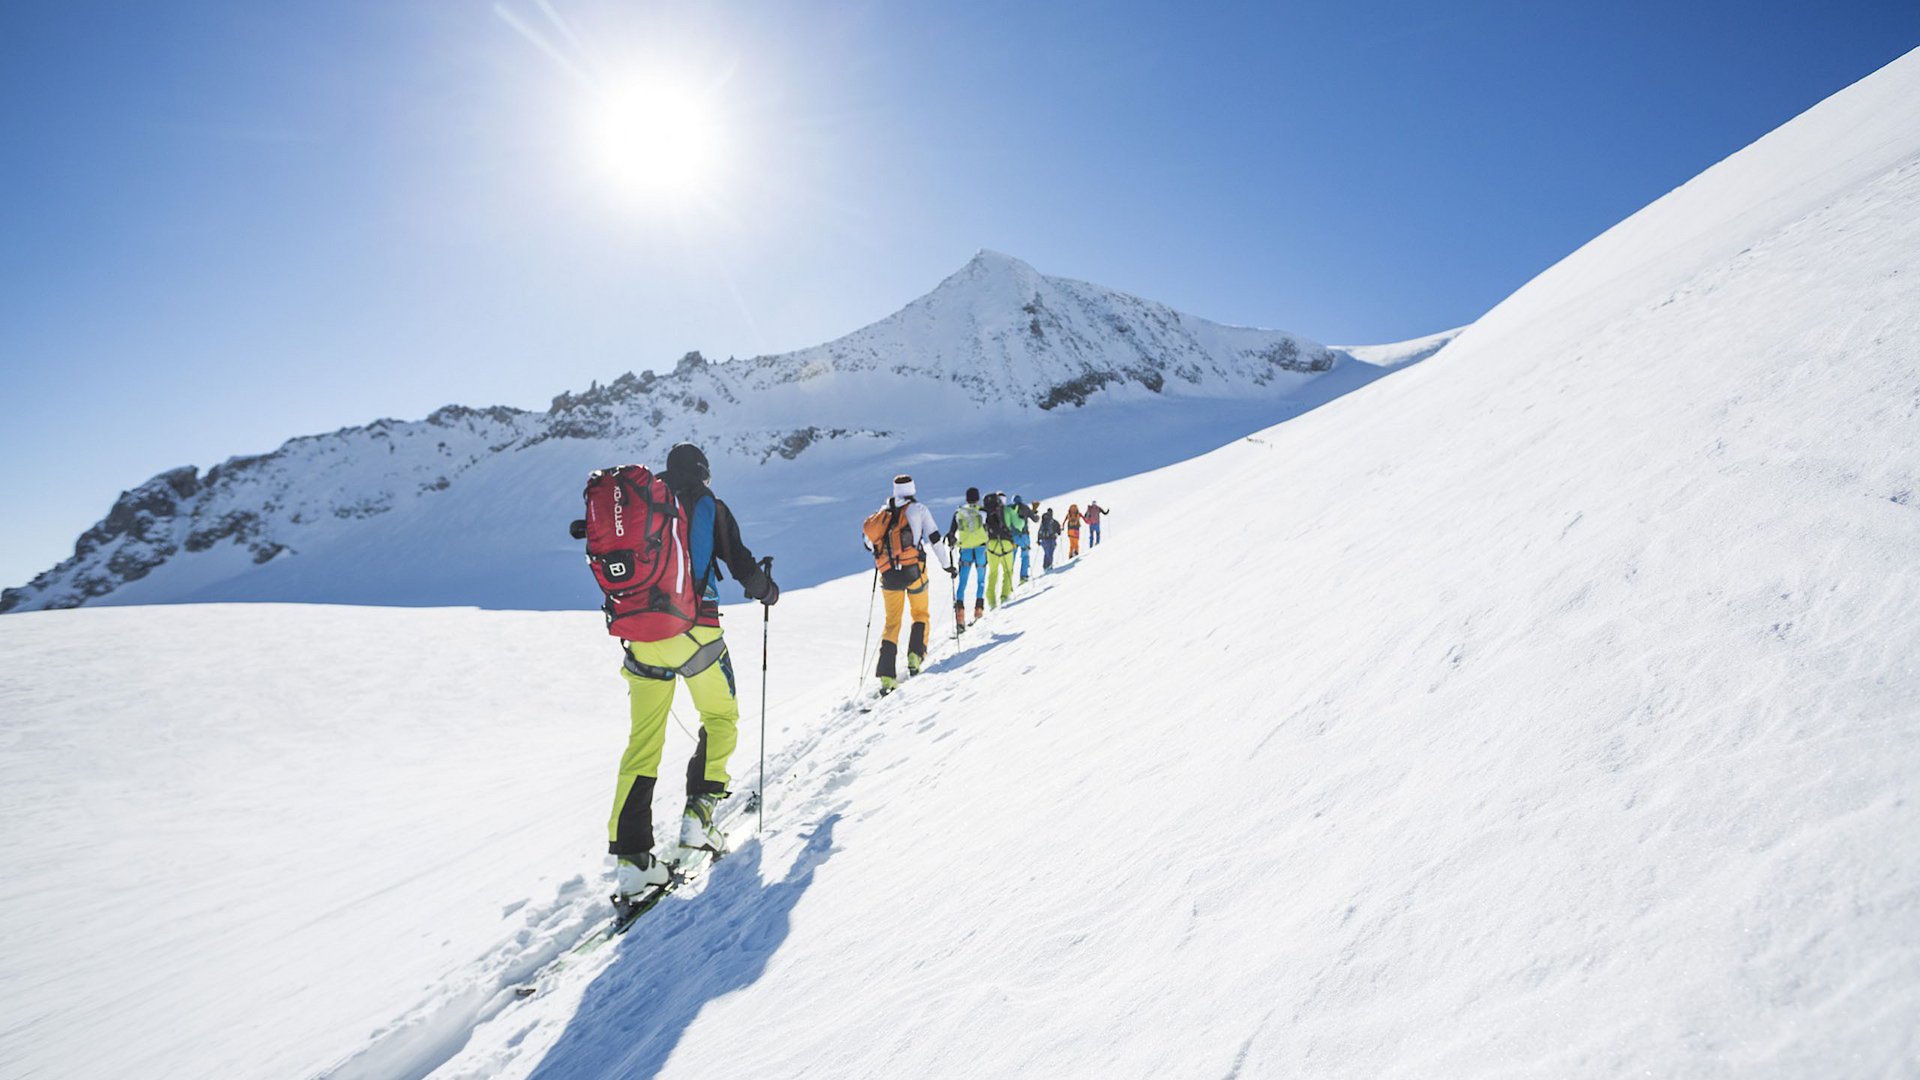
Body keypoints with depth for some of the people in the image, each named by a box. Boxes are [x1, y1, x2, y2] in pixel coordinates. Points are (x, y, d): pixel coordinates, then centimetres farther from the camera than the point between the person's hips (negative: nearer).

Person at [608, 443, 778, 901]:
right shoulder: (709, 506, 4)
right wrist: (766, 590, 21)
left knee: (643, 741, 5)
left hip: (642, 634, 4)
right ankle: (699, 814, 3)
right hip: (695, 630, -3)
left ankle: (629, 854, 0)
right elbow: (740, 562, 1)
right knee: (721, 718, 17)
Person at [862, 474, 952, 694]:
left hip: (888, 574, 2)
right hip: (913, 570, -2)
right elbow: (935, 538, 1)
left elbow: (867, 536, 12)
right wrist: (946, 564, 12)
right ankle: (915, 655, -2)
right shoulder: (918, 509, 5)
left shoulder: (883, 511, 14)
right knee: (920, 614, 19)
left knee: (892, 622, 5)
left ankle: (886, 674, -8)